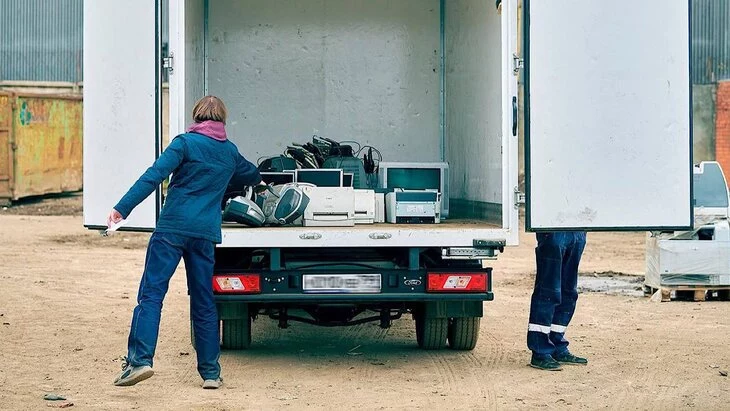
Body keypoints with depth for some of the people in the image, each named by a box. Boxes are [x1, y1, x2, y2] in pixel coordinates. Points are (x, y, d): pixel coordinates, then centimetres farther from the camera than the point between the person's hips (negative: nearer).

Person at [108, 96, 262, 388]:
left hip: (172, 227, -4)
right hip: (206, 233, 4)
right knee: (204, 302, 10)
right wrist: (258, 181, 63)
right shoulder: (230, 151, 15)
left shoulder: (185, 142, -1)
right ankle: (210, 372, 11)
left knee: (151, 293, -6)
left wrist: (122, 208, -15)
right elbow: (250, 174, 38)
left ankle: (139, 360, -19)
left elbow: (154, 176, -12)